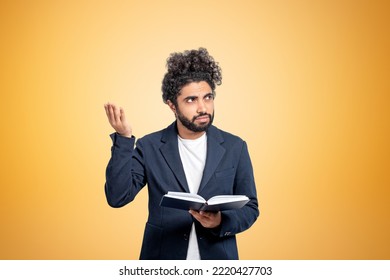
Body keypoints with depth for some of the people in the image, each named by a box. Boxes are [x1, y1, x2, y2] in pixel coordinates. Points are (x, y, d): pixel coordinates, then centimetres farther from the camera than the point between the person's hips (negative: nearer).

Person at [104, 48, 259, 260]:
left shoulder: (235, 147, -3)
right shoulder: (149, 146, -5)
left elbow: (250, 207, 1)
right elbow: (117, 197, -13)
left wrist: (221, 221, -18)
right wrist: (124, 139, -20)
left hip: (218, 259, 1)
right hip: (162, 260, 0)